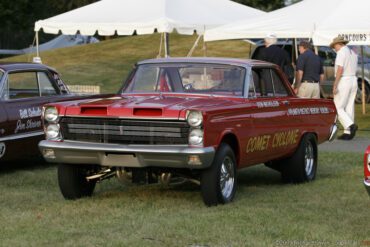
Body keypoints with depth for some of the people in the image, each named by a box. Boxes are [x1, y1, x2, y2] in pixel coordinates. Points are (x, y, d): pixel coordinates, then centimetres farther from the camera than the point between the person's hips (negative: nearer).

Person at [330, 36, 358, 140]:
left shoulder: (341, 52, -10)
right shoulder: (353, 53, 16)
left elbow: (340, 69, -19)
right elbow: (353, 70, 14)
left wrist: (335, 85, -18)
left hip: (344, 81, -8)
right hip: (353, 80, 8)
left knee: (338, 108, -4)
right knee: (349, 107, 8)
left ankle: (351, 125, -21)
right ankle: (348, 133, 7)